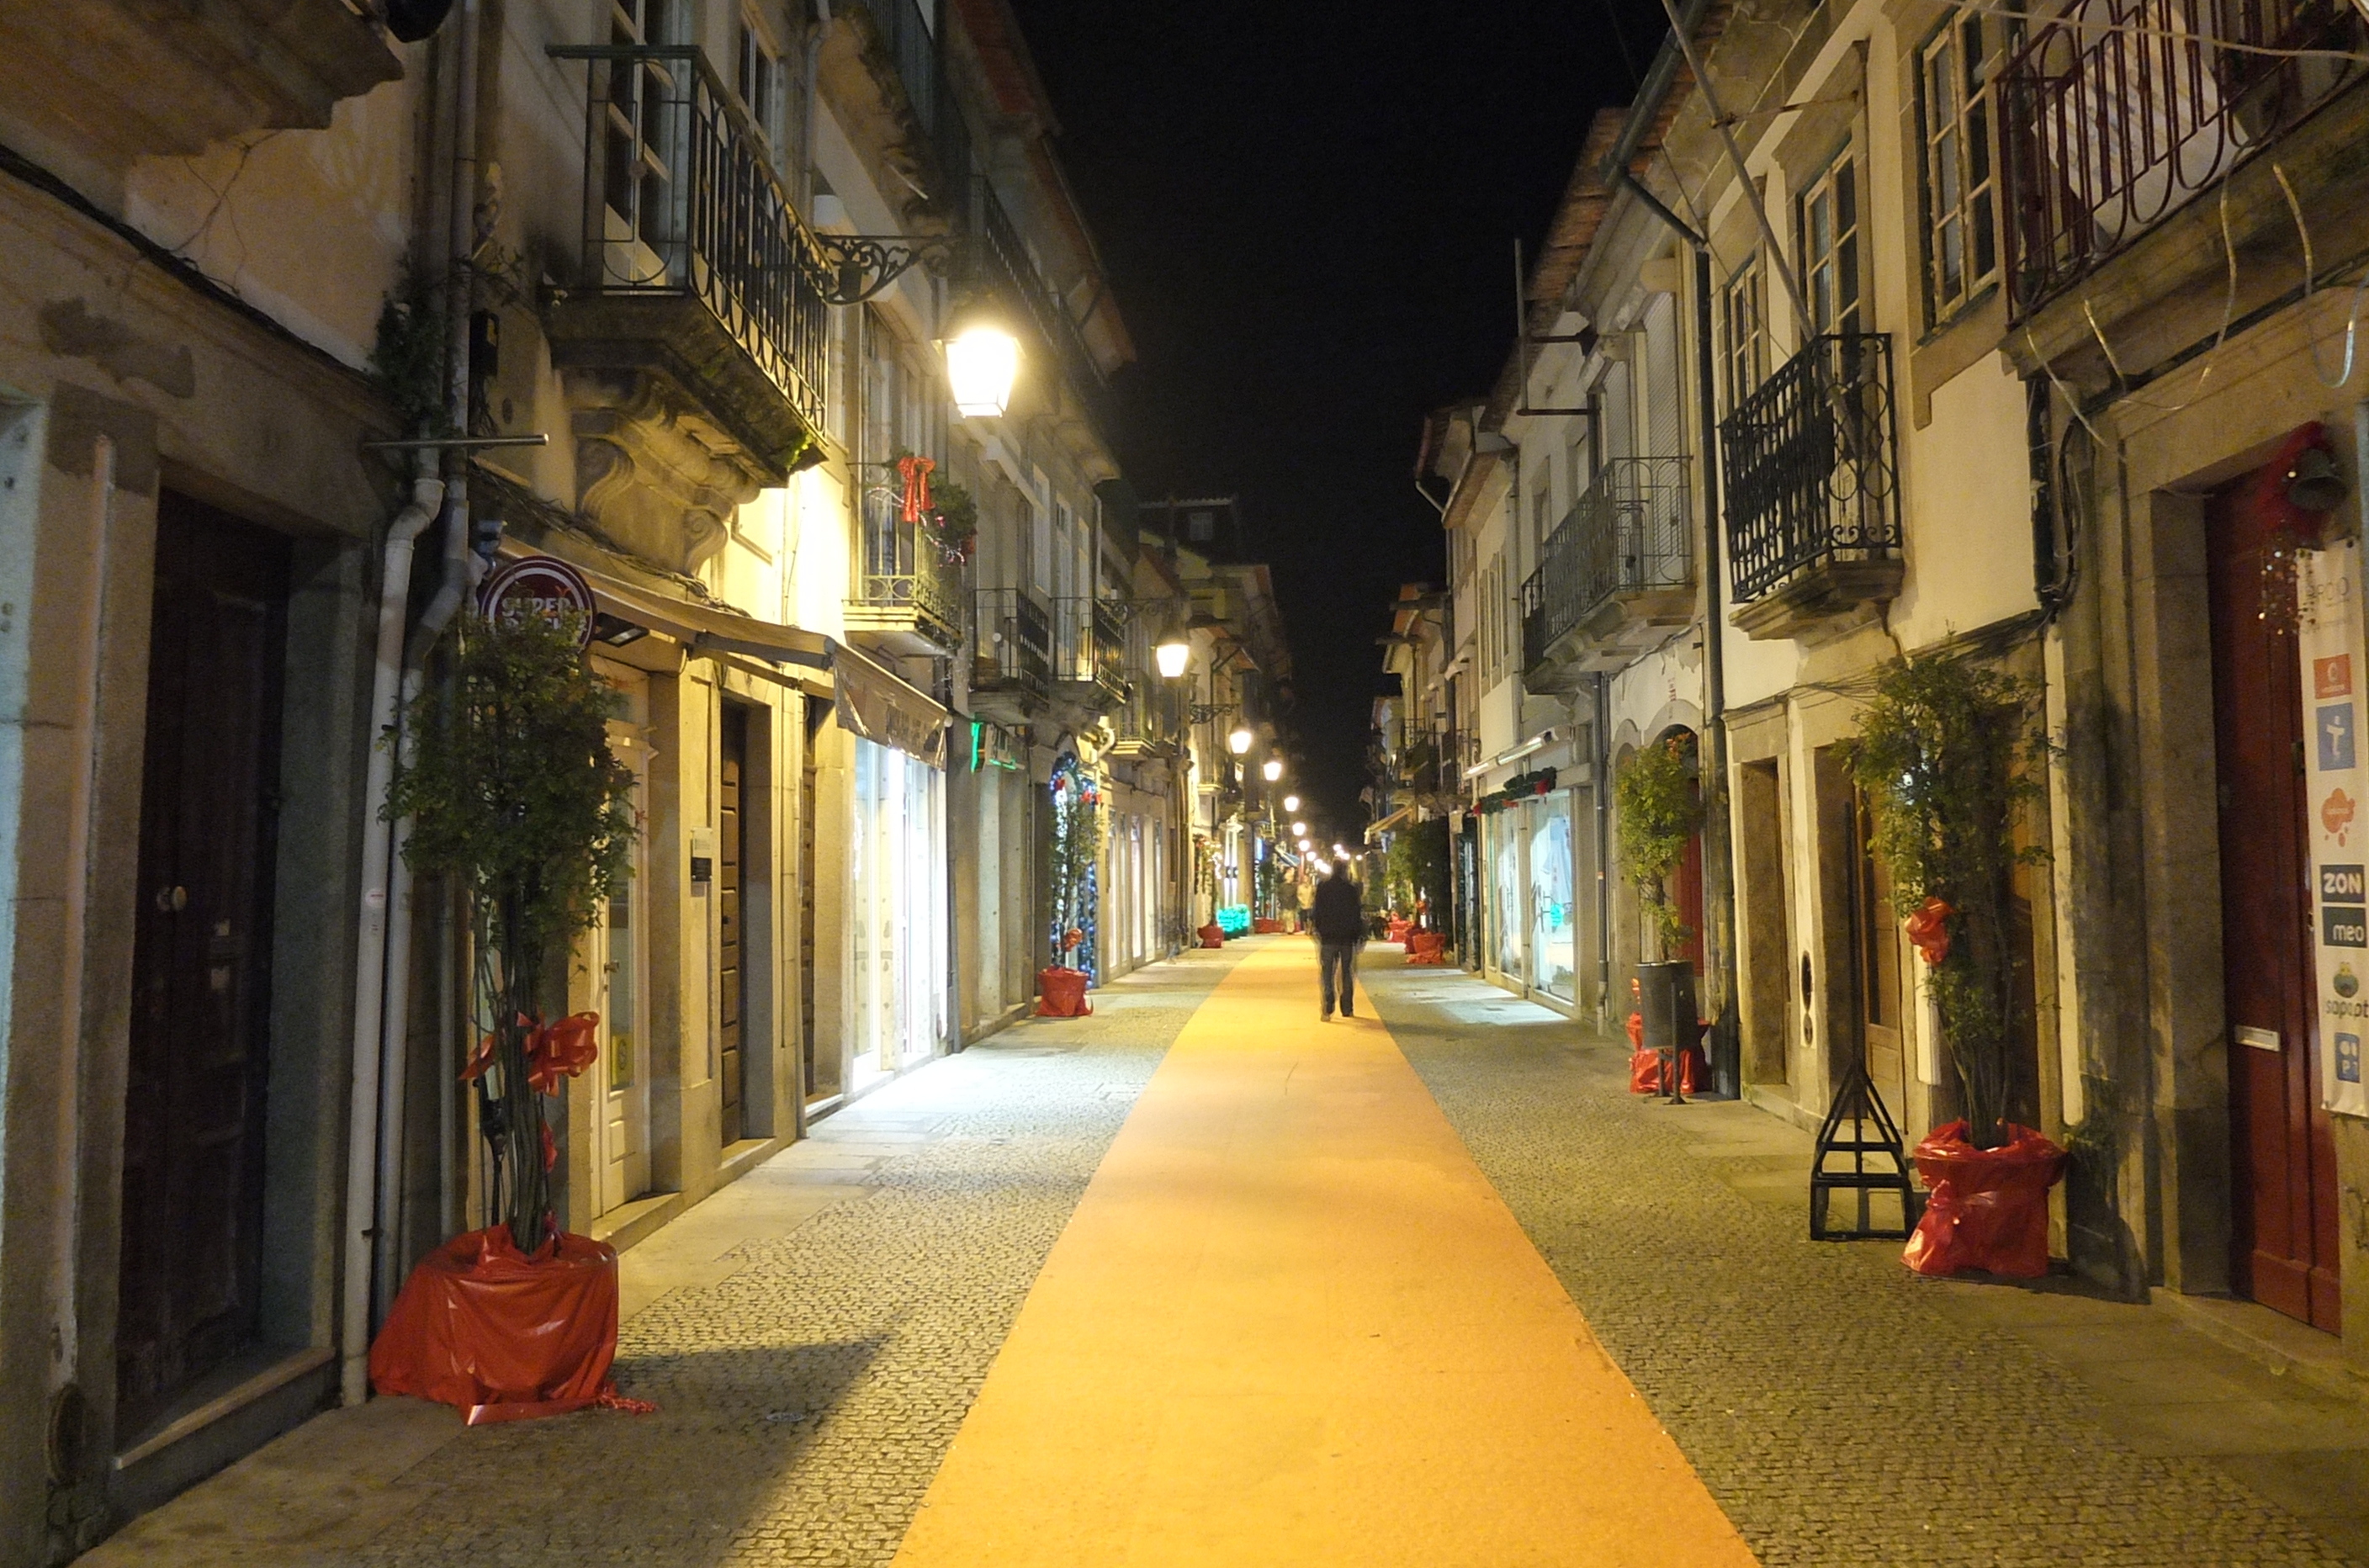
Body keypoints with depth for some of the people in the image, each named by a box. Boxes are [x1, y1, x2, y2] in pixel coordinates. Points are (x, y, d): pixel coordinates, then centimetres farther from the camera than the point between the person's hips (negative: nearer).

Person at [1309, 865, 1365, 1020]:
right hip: (1347, 937, 0)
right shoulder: (1351, 889, -4)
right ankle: (1347, 1009, 11)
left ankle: (1327, 1010, -10)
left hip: (1328, 937, 0)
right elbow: (1357, 914, -2)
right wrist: (1359, 934, 5)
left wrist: (1319, 931, 10)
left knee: (1327, 973, 1)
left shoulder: (1322, 887, -1)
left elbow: (1317, 912, 1)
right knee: (1347, 973, 10)